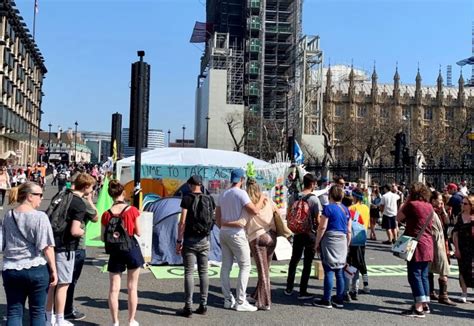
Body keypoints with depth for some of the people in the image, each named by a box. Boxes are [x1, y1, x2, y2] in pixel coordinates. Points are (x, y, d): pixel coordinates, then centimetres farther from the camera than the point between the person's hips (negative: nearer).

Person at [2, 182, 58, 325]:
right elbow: (47, 247, -14)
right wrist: (53, 270, -7)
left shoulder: (8, 216, 6)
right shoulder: (40, 217, -12)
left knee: (13, 312, 9)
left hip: (10, 269, 5)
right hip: (36, 269, -4)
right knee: (37, 311, 9)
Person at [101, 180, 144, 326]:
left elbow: (103, 238, 0)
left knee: (114, 289, 10)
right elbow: (138, 233, -3)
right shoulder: (132, 210, -10)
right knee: (132, 288, 12)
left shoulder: (107, 214, -6)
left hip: (115, 251, 1)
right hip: (132, 248, 0)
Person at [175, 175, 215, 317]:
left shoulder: (187, 198, -8)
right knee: (203, 272, 10)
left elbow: (182, 222, -12)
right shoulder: (209, 199, 5)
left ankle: (188, 307, 1)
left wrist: (179, 240, -8)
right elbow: (213, 219, 8)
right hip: (205, 240, 4)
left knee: (189, 272, -1)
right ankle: (203, 305, 14)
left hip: (190, 239, -4)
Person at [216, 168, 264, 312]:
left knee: (226, 266, 10)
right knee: (245, 266, -1)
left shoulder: (223, 195, 12)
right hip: (236, 234, -8)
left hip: (223, 233, 8)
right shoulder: (240, 193, -11)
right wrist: (262, 199, -2)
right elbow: (255, 211, -18)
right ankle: (240, 301, -2)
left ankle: (228, 299, 16)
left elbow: (217, 218, 15)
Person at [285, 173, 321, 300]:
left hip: (297, 233, 5)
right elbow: (317, 220, -13)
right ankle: (302, 292, 8)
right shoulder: (314, 199, -14)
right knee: (307, 263, 4)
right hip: (310, 234, -5)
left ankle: (289, 289, 25)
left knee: (294, 260, 18)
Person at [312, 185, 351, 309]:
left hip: (329, 240, -6)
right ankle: (339, 299, 15)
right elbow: (349, 230, 12)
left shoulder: (328, 208, -8)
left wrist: (317, 243, -4)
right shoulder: (346, 210, 10)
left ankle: (326, 300, 2)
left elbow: (322, 227, -11)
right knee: (339, 272, 10)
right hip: (342, 241, 6)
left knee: (329, 271, -3)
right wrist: (347, 245, 21)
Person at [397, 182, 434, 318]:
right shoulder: (429, 206, 9)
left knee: (414, 275, -5)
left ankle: (419, 308, -6)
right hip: (427, 245, 7)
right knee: (423, 275, 15)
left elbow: (399, 218, -4)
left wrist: (406, 202, 2)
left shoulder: (412, 204, -12)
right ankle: (425, 304, 23)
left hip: (416, 244, -7)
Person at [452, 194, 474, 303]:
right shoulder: (460, 216, 4)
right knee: (462, 271, 7)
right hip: (461, 248, 3)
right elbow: (455, 234, 4)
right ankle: (464, 293, 17)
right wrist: (456, 248, 0)